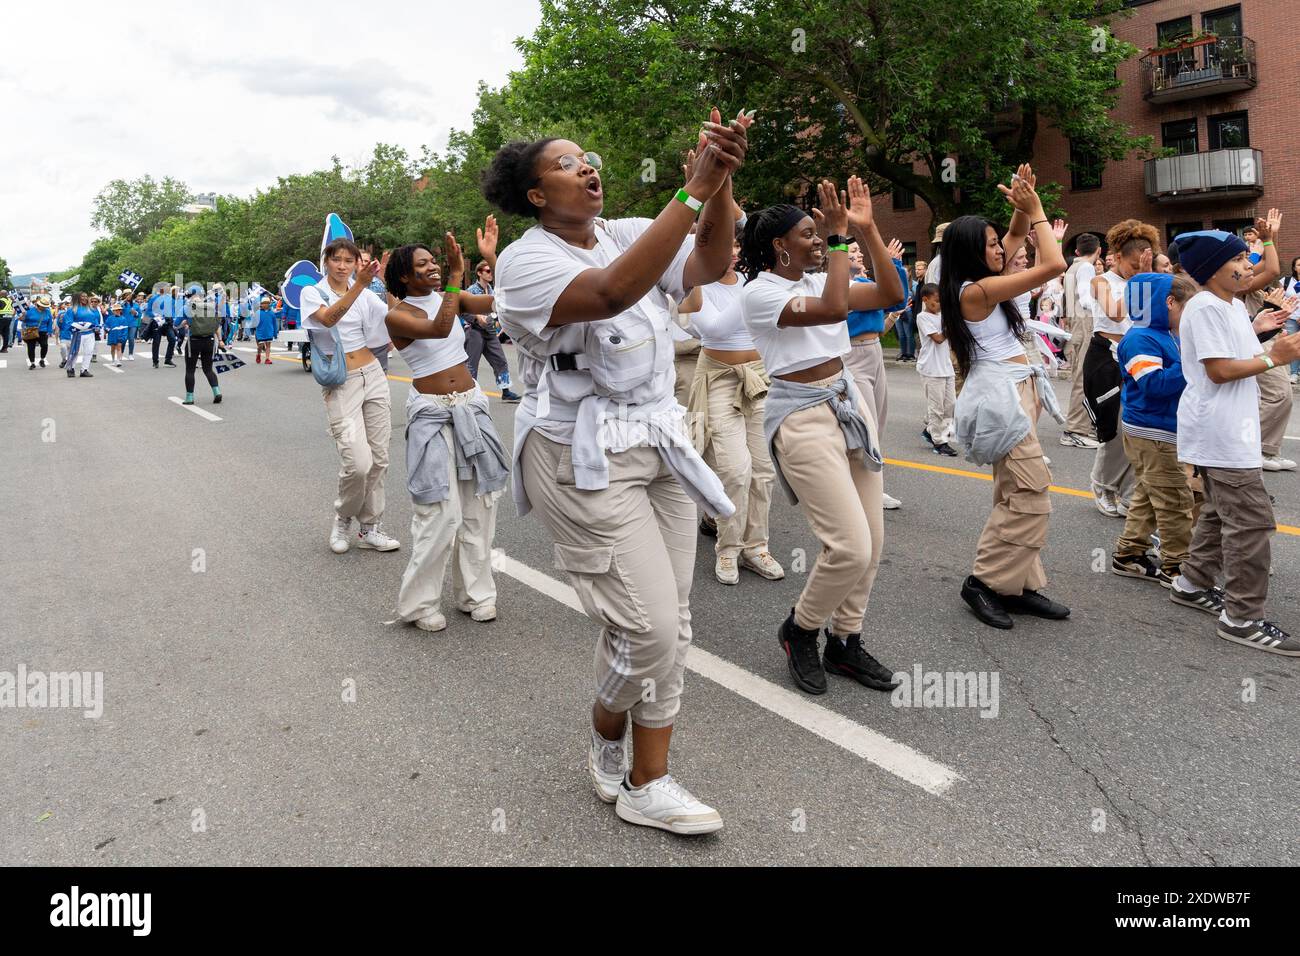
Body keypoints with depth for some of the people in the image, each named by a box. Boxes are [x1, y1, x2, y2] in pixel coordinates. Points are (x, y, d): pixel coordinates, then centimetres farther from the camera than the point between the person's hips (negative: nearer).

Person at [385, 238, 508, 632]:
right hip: (431, 412, -5)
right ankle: (418, 603, 8)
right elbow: (439, 329, -28)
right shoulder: (397, 316, -8)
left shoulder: (450, 298, 7)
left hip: (472, 406, 6)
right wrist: (456, 275, -29)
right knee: (440, 511, -8)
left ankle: (475, 592, 20)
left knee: (479, 503, 7)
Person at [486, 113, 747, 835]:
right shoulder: (525, 261, -9)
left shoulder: (628, 234, 10)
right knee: (648, 626, -9)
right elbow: (612, 292, -29)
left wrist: (722, 181, -20)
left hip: (659, 443, 7)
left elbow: (707, 264, -5)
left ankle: (646, 784, 20)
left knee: (670, 624, 6)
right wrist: (694, 190, -29)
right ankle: (606, 732, 24)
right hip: (585, 459, -6)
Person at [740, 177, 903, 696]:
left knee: (871, 542, 7)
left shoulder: (819, 279, 10)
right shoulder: (759, 291, -12)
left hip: (850, 403, 8)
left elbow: (891, 294, 3)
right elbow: (833, 309, -26)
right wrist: (839, 238, -19)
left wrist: (867, 230, -2)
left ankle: (844, 642, 25)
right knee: (850, 547, -13)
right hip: (803, 417, -8)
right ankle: (799, 629, 13)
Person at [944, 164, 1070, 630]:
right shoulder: (976, 290, -16)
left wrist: (1023, 206, 7)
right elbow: (1053, 264, -16)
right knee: (1031, 494, -11)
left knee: (1014, 495, 9)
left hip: (1016, 391, 10)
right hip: (1001, 394, -10)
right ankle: (986, 581, -2)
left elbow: (1017, 235, 25)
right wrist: (1036, 209, -7)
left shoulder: (980, 283, 11)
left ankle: (1021, 584, 14)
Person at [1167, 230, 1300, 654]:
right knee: (1251, 521, -9)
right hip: (1220, 431, -11)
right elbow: (1220, 370, -20)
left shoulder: (1234, 305, 15)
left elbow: (1244, 358, 17)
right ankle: (1241, 617, -4)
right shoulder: (1206, 308, -16)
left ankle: (1192, 584, 31)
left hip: (1231, 426, 11)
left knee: (1220, 511, 19)